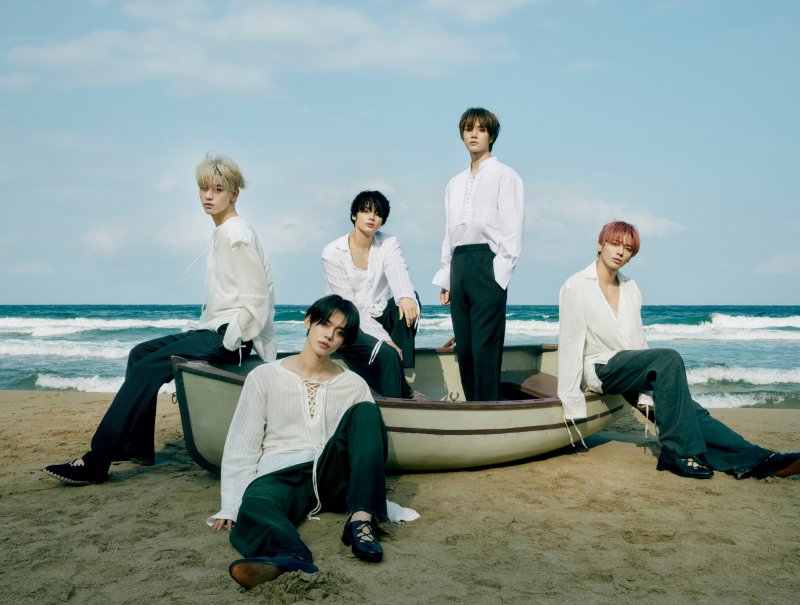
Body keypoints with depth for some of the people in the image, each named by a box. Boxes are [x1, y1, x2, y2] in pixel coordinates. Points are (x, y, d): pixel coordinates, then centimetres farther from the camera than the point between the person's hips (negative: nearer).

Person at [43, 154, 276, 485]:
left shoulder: (237, 235, -12)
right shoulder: (221, 234, 17)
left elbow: (257, 297, -16)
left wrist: (229, 341, -16)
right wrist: (201, 330, 11)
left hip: (230, 336, -10)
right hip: (214, 330, 10)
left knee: (149, 368, -17)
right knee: (140, 353, 8)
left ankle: (96, 463, -15)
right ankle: (137, 447, 9)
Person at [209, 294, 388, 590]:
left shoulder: (354, 385, 14)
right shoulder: (264, 377, 9)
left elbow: (370, 441, 10)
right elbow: (241, 447, 5)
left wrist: (371, 504, -4)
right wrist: (231, 506, -7)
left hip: (333, 477, 2)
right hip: (280, 476, -2)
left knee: (366, 411, -21)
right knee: (254, 507, -37)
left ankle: (362, 520, -37)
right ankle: (292, 558, -71)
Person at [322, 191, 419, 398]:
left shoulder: (389, 244, 0)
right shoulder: (333, 253, -11)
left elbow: (398, 273, -22)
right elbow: (349, 306, -16)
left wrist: (406, 296, -47)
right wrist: (384, 339, -23)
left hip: (379, 318, 4)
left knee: (408, 301, -25)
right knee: (387, 354, -30)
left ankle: (400, 374, -20)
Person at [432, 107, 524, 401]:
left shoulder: (504, 176, 4)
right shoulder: (455, 183, 21)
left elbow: (512, 229, -4)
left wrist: (499, 272, -13)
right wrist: (445, 277, 15)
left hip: (487, 262, -6)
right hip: (458, 264, 6)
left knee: (485, 346, -10)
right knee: (464, 346, 6)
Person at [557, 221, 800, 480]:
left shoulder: (631, 288, 12)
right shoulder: (575, 287, -7)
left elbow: (638, 339, 16)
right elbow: (570, 344, -11)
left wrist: (649, 383, 10)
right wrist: (571, 404, -14)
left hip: (629, 368, 6)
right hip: (600, 369, -6)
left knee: (688, 409, -19)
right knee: (669, 358, -30)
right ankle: (678, 453, -29)